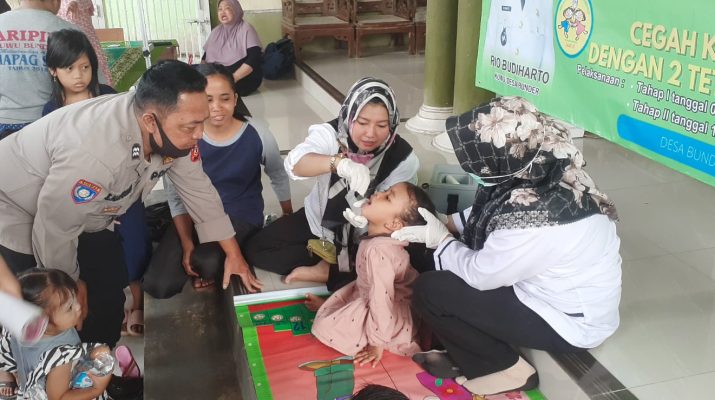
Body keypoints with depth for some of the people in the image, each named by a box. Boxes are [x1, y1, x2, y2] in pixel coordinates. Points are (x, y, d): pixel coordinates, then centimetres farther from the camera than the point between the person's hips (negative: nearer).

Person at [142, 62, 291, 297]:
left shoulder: (258, 137, -14)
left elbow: (279, 177, 7)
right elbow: (176, 196, -4)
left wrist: (289, 216, 20)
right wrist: (187, 245, -13)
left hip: (242, 216, -2)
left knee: (206, 262, -34)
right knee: (158, 285, -12)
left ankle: (213, 268, 6)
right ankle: (201, 257, 17)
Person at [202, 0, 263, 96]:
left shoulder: (246, 29, -2)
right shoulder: (216, 31, 17)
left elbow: (254, 59, -14)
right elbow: (205, 57, 17)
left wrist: (233, 78, -25)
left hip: (244, 76, -5)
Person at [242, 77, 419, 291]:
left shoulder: (403, 158, -21)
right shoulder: (330, 133, -22)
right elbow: (295, 164, -42)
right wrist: (339, 162, -61)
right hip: (318, 221, 2)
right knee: (254, 249, -8)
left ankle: (325, 270, -10)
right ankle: (340, 265, -8)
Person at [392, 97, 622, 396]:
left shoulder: (537, 215, -36)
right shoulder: (544, 171, -12)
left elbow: (480, 274, -20)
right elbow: (490, 213, 9)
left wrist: (441, 240, -5)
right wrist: (447, 223, -1)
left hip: (569, 321, -8)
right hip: (548, 288, 9)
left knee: (428, 291, -12)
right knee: (436, 267, 6)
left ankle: (508, 370, 4)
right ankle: (461, 352, 17)